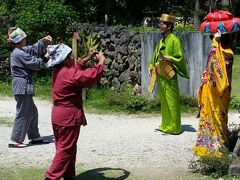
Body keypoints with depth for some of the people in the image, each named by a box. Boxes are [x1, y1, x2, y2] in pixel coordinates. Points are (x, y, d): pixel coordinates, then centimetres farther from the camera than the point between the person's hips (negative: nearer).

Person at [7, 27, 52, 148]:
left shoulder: (20, 51, 13)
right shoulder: (19, 54, -17)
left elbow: (34, 49, 20)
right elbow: (35, 63, -14)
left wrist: (43, 41, 7)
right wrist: (45, 58, 2)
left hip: (23, 87, 11)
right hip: (23, 86, -11)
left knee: (32, 111, 16)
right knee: (23, 113, -5)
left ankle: (35, 137, 24)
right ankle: (15, 140, -1)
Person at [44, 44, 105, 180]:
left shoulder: (59, 71, 8)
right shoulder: (69, 74, -21)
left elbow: (76, 68, 27)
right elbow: (92, 76, -23)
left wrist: (88, 58, 19)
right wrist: (101, 61, -8)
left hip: (59, 115, 10)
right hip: (69, 116, -10)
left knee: (64, 147, 15)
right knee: (66, 149, -4)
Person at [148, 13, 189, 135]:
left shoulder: (174, 40, -11)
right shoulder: (162, 41, 14)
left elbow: (180, 58, -14)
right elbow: (156, 55, 22)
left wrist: (166, 58, -25)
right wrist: (151, 67, 8)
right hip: (160, 74, 9)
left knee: (171, 101, -3)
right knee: (163, 101, 14)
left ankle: (174, 128, 5)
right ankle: (165, 125, 24)